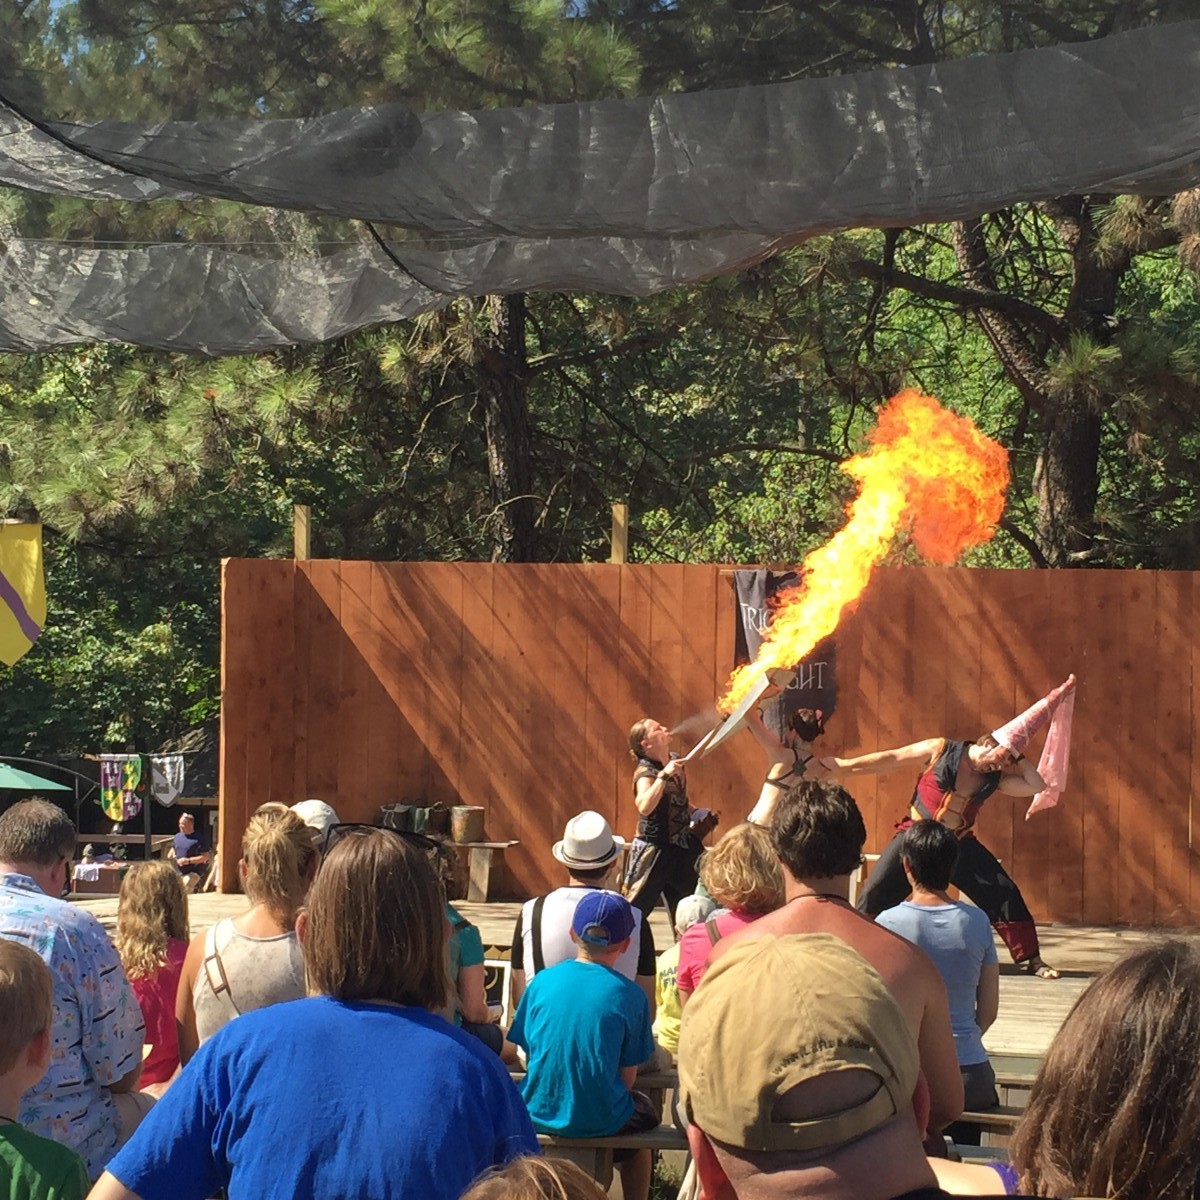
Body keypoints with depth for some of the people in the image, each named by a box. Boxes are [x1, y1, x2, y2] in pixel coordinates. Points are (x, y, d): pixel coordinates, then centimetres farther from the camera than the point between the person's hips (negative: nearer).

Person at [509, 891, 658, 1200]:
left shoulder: (542, 981, -5)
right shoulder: (629, 996, -11)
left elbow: (530, 1054, 2)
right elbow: (627, 1077, -6)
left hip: (539, 1115, 2)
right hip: (600, 1122, -2)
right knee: (644, 1113, 31)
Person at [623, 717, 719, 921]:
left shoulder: (675, 762, 6)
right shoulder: (645, 773, -17)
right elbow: (644, 807, -38)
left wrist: (698, 814, 9)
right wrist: (664, 775, -36)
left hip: (682, 850, 7)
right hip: (654, 849, -7)